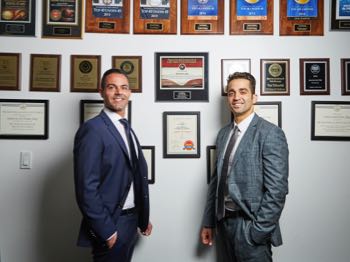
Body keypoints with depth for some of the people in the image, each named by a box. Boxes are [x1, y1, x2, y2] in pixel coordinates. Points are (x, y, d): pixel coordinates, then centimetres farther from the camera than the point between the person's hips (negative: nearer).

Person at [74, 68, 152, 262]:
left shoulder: (128, 131, 11)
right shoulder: (92, 129, -16)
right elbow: (86, 187, -20)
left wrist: (143, 219, 10)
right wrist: (106, 231, -18)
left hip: (130, 222, 8)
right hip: (110, 225, -8)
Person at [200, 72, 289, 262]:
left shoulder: (270, 133, -13)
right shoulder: (223, 133, 8)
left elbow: (277, 189, -17)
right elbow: (216, 180, 10)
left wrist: (258, 231, -17)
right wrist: (208, 222, 10)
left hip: (249, 225, -6)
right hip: (224, 222, 6)